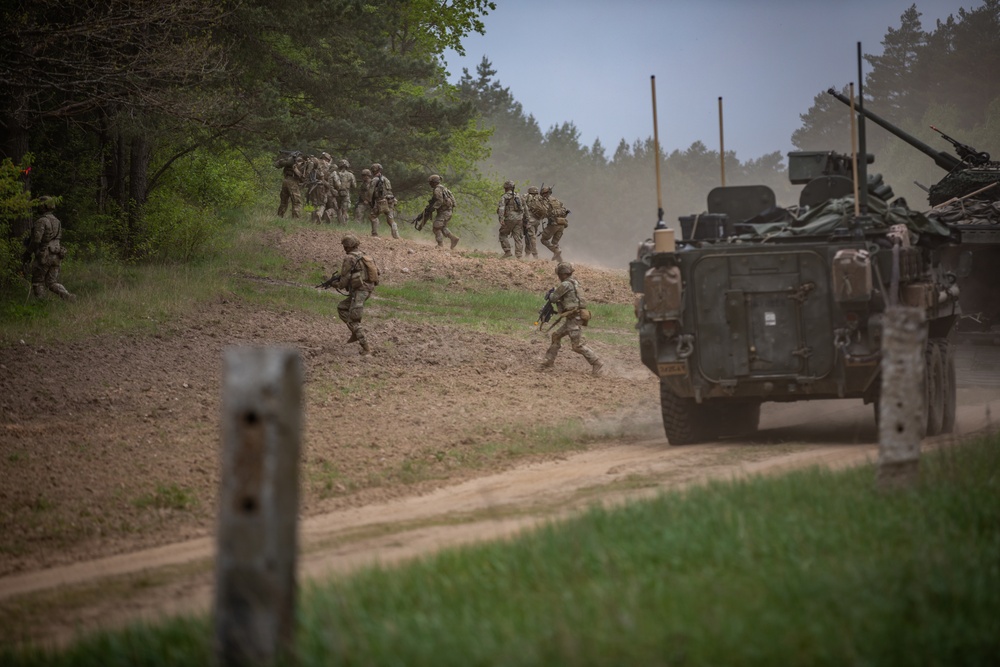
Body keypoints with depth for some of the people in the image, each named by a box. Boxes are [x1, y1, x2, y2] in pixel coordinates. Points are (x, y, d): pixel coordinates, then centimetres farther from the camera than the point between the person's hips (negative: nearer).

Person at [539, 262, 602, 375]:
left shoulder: (566, 284, -15)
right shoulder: (574, 283, 15)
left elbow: (553, 298, -10)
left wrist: (551, 293, 13)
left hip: (575, 318, -10)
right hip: (571, 319, 10)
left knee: (577, 346, -9)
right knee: (556, 336, 17)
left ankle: (596, 363, -8)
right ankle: (549, 361, 23)